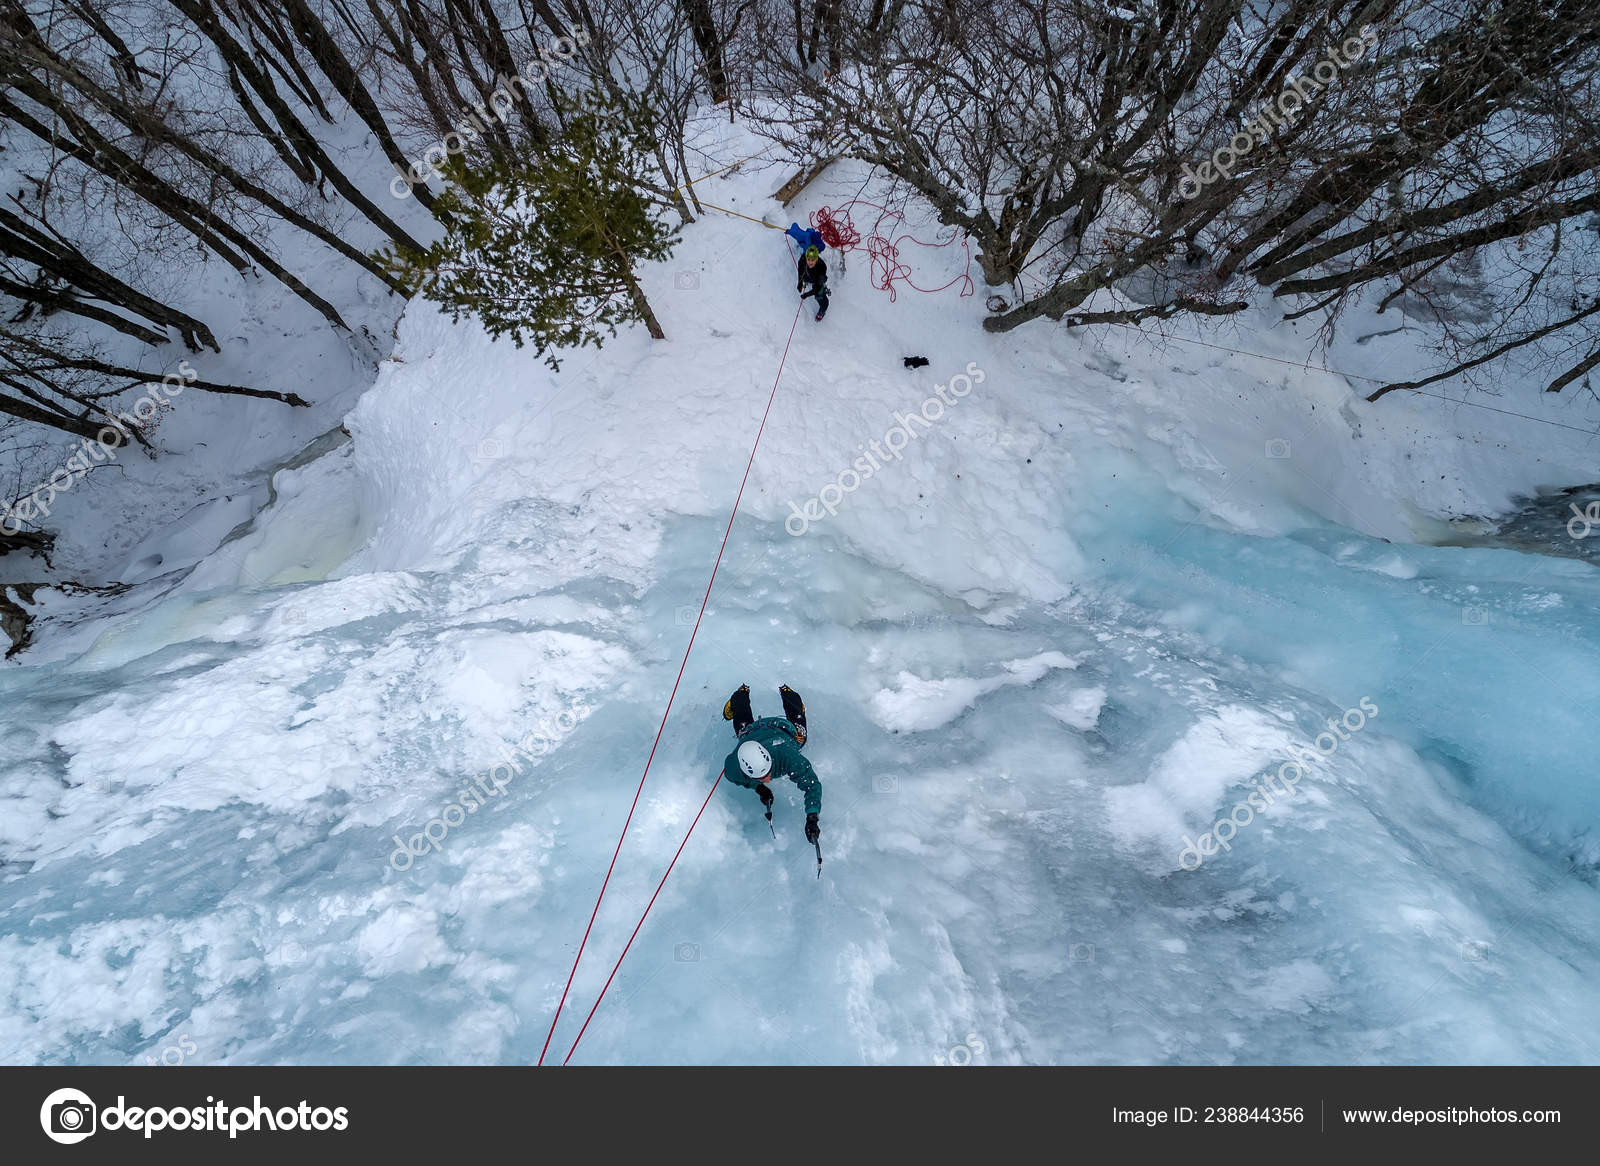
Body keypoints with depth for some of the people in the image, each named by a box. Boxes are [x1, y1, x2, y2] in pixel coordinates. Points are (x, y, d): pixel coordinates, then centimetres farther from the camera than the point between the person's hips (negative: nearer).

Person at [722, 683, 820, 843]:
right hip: (751, 732, 1)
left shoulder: (787, 757, -51)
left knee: (798, 726, 36)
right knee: (743, 722, 38)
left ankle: (786, 692, 53)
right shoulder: (732, 768, -41)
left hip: (783, 729, -1)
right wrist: (758, 787, -26)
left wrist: (812, 818, -54)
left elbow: (812, 784, -44)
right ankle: (743, 693, 58)